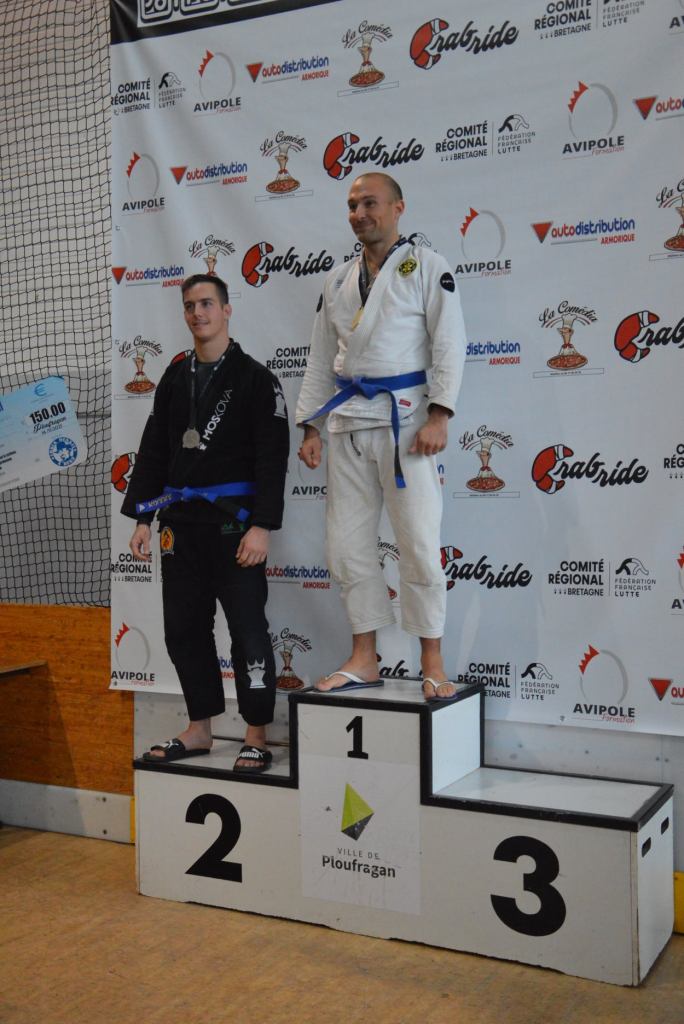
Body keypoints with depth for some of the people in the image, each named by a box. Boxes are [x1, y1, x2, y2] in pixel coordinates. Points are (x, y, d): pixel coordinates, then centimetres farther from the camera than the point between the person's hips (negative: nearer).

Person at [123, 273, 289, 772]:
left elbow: (272, 457, -10)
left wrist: (262, 525, -17)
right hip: (181, 521, 6)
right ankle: (199, 730, 24)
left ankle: (256, 738, 8)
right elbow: (153, 451, 14)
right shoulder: (175, 378, 13)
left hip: (234, 521, -6)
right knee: (184, 628, 10)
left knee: (248, 629, -2)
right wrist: (143, 517, 7)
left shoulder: (255, 378, -4)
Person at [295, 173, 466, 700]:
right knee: (349, 543, 6)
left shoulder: (427, 267, 2)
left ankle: (433, 665, 5)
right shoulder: (338, 279, 17)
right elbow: (321, 359, 18)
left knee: (419, 543, -5)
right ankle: (364, 659, 16)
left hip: (404, 416, -5)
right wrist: (310, 426, 11)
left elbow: (450, 344, -6)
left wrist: (439, 416, -16)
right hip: (348, 422, 6)